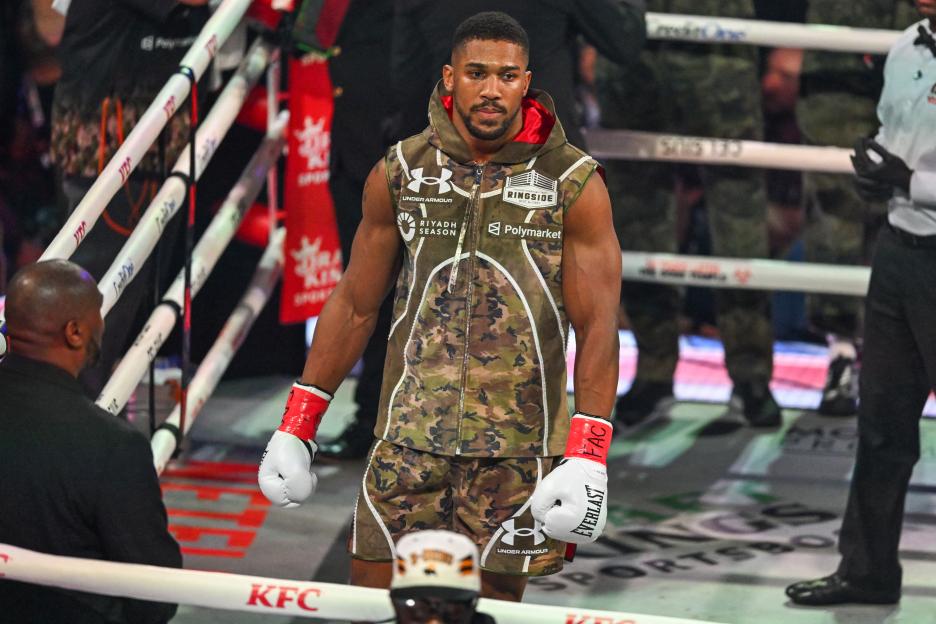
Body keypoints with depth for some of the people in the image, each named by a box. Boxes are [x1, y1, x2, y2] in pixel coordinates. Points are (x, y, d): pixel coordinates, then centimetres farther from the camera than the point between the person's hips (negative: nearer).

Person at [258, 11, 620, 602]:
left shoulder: (574, 183, -3)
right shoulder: (400, 172, 5)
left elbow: (598, 326, -5)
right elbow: (355, 306, 13)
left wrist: (588, 458, -15)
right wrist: (297, 425, 11)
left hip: (517, 444, -2)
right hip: (409, 437, 2)